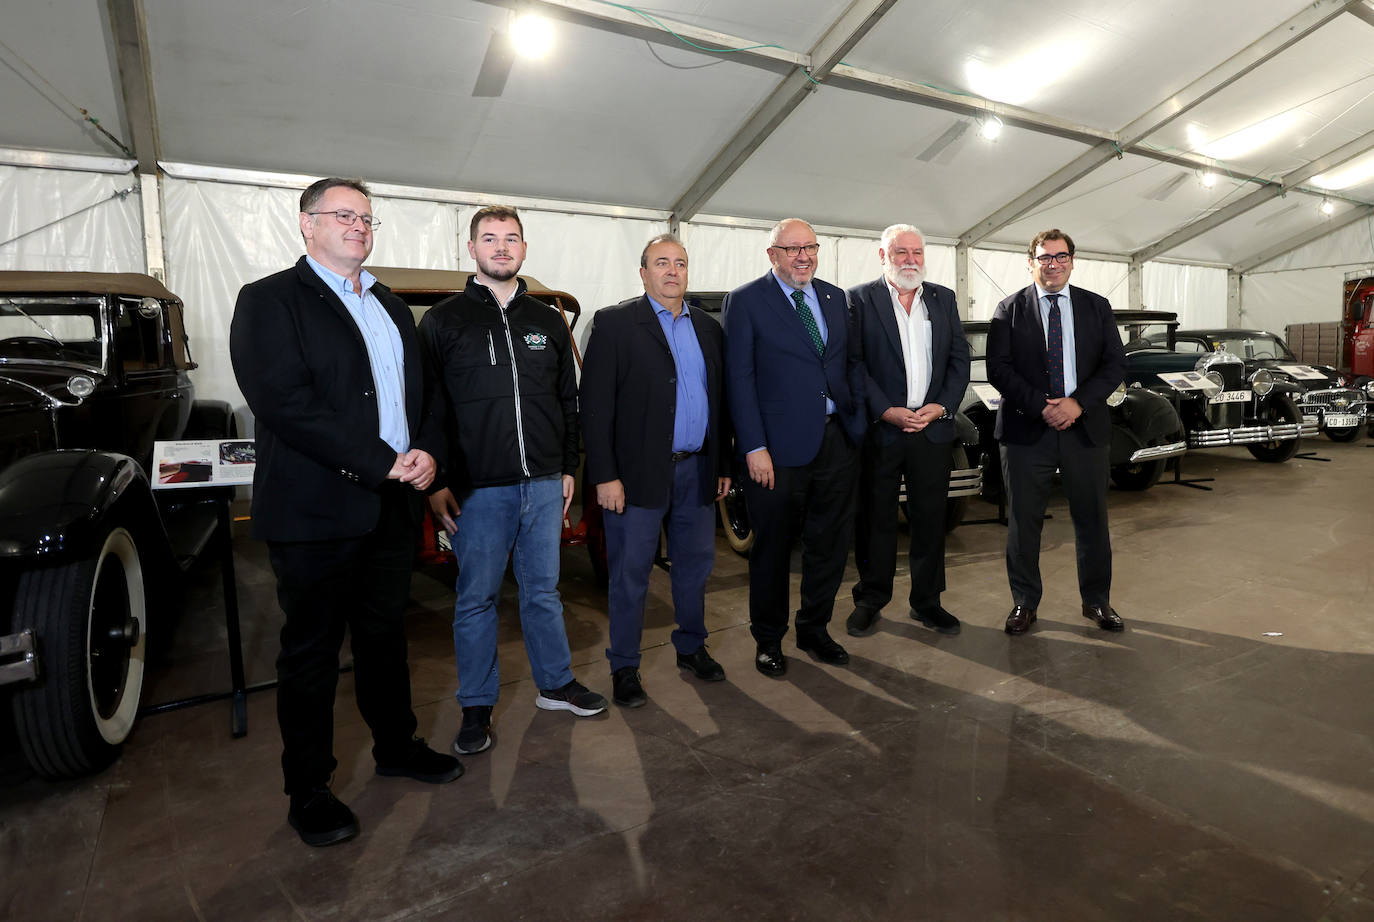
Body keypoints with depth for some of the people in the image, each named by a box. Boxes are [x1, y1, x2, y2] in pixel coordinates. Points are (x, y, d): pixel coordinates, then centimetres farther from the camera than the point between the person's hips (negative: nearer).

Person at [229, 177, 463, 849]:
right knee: (312, 651, 7)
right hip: (317, 511, -6)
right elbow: (283, 401, -18)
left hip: (392, 506, 6)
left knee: (385, 633, 19)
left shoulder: (392, 307, 17)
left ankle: (395, 745, 37)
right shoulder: (270, 300, -5)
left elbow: (423, 389, 16)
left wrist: (427, 450, -5)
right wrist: (382, 463, -20)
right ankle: (309, 791, 23)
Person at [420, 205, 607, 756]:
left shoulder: (548, 321, 12)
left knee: (543, 591, 14)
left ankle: (555, 684, 30)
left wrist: (568, 468, 10)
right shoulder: (443, 321, 1)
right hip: (477, 489, -3)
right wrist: (437, 483, -6)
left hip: (544, 484, 3)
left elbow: (567, 401, 15)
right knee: (476, 599, 7)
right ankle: (477, 707, 22)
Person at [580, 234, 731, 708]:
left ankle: (691, 647, 34)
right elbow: (595, 405, -9)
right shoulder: (615, 323, -4)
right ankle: (624, 667, 20)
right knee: (630, 575, 5)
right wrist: (605, 476, -14)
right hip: (638, 472, -5)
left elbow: (718, 400, 15)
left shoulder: (708, 327, 12)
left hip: (697, 471, 5)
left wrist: (722, 465, 12)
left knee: (695, 565, 15)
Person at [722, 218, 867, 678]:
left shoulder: (834, 297, 13)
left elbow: (852, 361, 16)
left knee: (831, 542, 14)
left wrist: (858, 422, 5)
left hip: (836, 440, 5)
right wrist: (754, 447, -15)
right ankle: (769, 640, 26)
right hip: (780, 447, -5)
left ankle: (814, 629, 33)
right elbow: (739, 377, -9)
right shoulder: (746, 301, -4)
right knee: (773, 548, 8)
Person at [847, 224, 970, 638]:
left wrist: (942, 406, -5)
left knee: (930, 519, 10)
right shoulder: (860, 299, 1)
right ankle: (870, 600, 19)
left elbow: (960, 358, 10)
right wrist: (886, 411, -15)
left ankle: (926, 601, 23)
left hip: (933, 429, 4)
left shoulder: (943, 299, 14)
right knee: (875, 519, 5)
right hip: (879, 429, -3)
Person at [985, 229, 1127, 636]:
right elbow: (998, 368, -5)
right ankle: (1024, 602, 17)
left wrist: (1078, 403, -12)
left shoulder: (1097, 307, 10)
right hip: (1026, 430, -2)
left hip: (1085, 428, 2)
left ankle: (1097, 600, 26)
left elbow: (1115, 362, 4)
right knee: (1023, 522, 4)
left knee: (1092, 519, 10)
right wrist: (1041, 406, -15)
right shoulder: (1009, 310, 3)